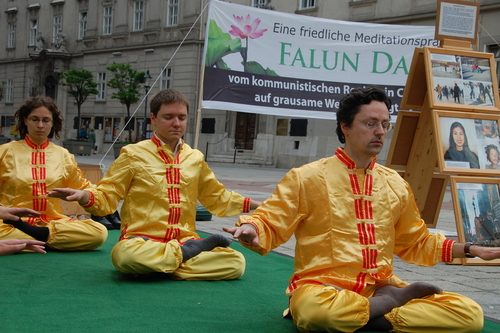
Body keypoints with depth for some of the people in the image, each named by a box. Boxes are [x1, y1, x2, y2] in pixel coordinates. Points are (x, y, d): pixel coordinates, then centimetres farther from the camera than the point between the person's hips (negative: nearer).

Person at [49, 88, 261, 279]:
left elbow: (217, 198, 26)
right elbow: (107, 197, 0)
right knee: (125, 256, -40)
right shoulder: (134, 154, 3)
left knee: (236, 263, -22)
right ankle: (190, 251, -15)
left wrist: (255, 205, 18)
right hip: (142, 241, -3)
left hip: (185, 240, 3)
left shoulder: (195, 158, 14)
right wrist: (84, 196, -22)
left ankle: (157, 266, -16)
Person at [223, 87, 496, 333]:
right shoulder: (307, 177, 0)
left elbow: (415, 243, 24)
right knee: (312, 309, -41)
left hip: (381, 288, 4)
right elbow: (270, 224, -3)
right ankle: (395, 301, -14)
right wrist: (249, 229, -26)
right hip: (325, 287, -3)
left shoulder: (395, 184, 14)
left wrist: (470, 250, 17)